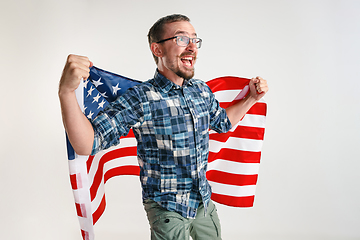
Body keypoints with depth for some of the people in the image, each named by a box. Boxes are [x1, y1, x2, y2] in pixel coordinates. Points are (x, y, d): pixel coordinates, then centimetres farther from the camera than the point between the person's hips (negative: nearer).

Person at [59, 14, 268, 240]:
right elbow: (87, 145, -29)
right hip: (168, 211, -6)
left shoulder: (202, 91, 0)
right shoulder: (140, 99, -20)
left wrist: (252, 98, 10)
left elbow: (222, 122, 21)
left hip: (204, 202, 7)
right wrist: (66, 91, -43)